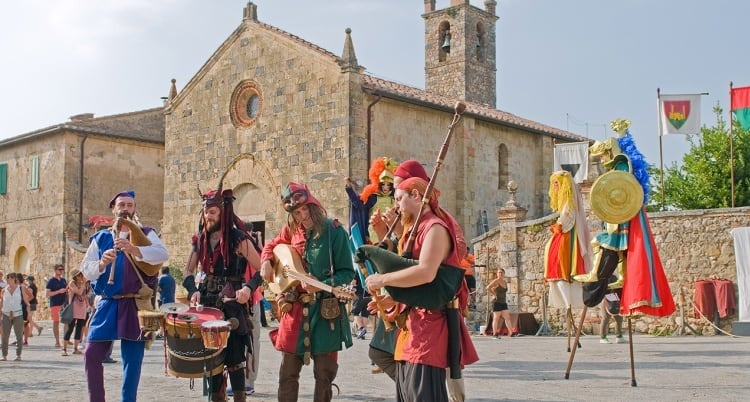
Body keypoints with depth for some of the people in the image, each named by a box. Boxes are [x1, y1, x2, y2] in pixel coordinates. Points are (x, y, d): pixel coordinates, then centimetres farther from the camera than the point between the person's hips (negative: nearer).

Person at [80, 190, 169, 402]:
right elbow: (86, 269, 6)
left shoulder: (145, 234, 4)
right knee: (92, 354, -2)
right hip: (107, 304, 2)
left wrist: (133, 249, -30)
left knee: (132, 358, 1)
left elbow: (163, 255, -16)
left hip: (135, 305, -2)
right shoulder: (101, 237, 12)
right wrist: (101, 263, -16)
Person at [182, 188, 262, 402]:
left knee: (233, 358, -5)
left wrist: (248, 288, -28)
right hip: (209, 302, 6)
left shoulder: (239, 239, -9)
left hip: (233, 304, -6)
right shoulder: (200, 239, 7)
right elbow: (189, 271, 13)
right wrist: (193, 291, -6)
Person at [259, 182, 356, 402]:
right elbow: (271, 246, 24)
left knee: (324, 374, 5)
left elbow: (347, 273, -11)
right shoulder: (291, 231, 6)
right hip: (295, 309, 5)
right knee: (287, 373, 9)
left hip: (325, 311, -4)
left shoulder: (334, 231, -10)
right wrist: (266, 262, 3)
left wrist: (321, 286, -26)